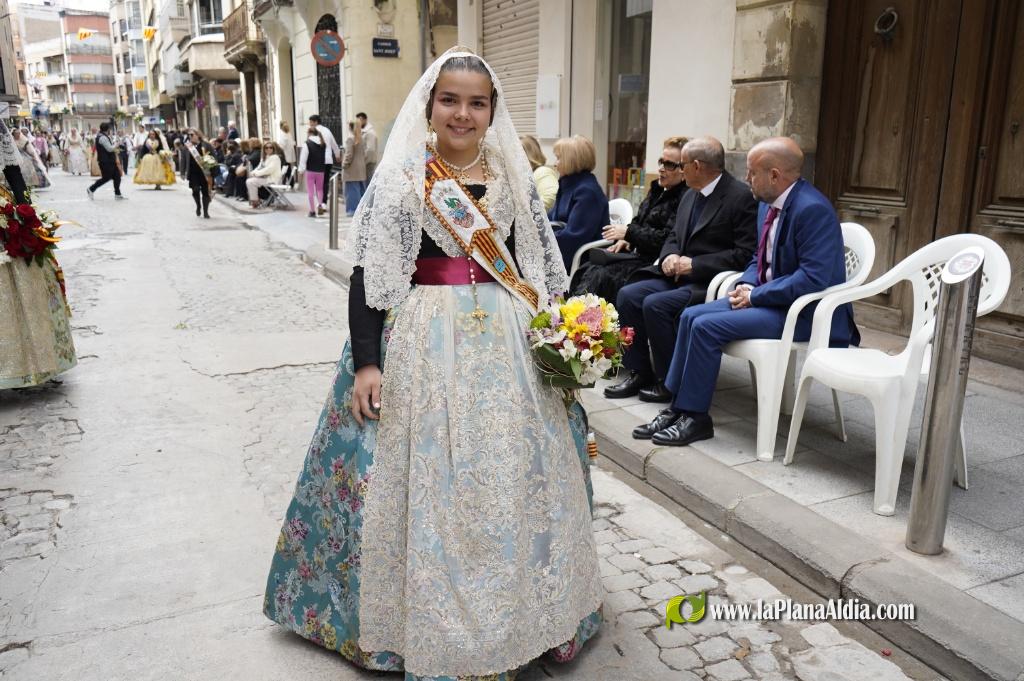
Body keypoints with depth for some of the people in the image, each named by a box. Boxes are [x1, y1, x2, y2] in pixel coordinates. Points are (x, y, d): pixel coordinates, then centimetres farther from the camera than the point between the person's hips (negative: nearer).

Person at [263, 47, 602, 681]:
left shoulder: (513, 177, 8)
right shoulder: (401, 175, -3)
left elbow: (542, 269, 12)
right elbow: (369, 274, -7)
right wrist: (366, 360, -14)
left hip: (507, 341, 4)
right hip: (425, 342, -3)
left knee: (512, 478, 10)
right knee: (427, 481, 3)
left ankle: (520, 607, 32)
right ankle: (430, 624, 24)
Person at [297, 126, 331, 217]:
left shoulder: (307, 144, -10)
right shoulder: (323, 144, 5)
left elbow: (303, 158, -10)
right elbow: (327, 157, 7)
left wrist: (301, 169, -3)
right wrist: (323, 167, 14)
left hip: (310, 170, -4)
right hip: (321, 170, 4)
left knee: (310, 191, 3)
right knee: (319, 189, 17)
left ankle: (312, 211, 3)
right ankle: (320, 204, -7)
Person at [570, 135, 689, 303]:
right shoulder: (657, 189, 16)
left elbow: (668, 238, -20)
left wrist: (628, 232, -14)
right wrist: (625, 238, 2)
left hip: (656, 262, -9)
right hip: (639, 254, 9)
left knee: (601, 275, -25)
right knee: (588, 268, -10)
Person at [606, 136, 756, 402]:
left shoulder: (741, 197, -12)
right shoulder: (690, 195, 15)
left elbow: (745, 253, -17)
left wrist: (694, 264, -18)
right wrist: (670, 256, -2)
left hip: (710, 282, -8)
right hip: (678, 275, 8)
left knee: (655, 304, -26)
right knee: (628, 295, -10)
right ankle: (639, 372, 0)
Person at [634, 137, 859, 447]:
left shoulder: (813, 209, -21)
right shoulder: (768, 203, 9)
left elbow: (814, 277, -27)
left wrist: (755, 296, -20)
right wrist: (747, 284, -2)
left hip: (802, 312, -10)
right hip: (765, 296, 10)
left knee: (706, 326, -21)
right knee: (691, 316, -3)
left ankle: (695, 417, -7)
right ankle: (679, 407, 2)